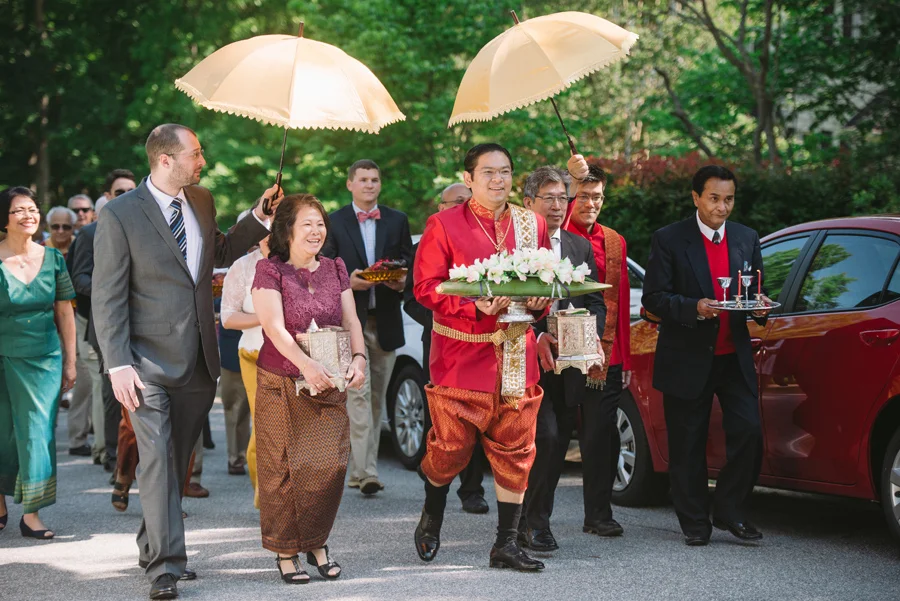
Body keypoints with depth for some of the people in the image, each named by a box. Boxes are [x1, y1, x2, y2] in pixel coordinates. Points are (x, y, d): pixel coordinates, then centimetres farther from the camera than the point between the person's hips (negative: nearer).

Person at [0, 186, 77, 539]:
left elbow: (65, 313, 9)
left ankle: (31, 514, 2)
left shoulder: (53, 259, 4)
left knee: (38, 431, -2)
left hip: (44, 359, 2)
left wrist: (70, 361, 8)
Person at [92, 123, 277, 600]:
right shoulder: (120, 215, -9)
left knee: (178, 460, 13)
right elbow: (107, 297, -10)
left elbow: (219, 254, 28)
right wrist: (118, 365, -16)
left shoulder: (201, 202, 10)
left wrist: (259, 219, 14)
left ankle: (153, 545, 29)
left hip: (199, 362, 6)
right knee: (158, 461, -10)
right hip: (149, 363, -6)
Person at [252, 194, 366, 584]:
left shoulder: (335, 269, 11)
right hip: (282, 386, -4)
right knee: (284, 469, -1)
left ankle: (316, 544, 16)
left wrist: (358, 357, -13)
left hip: (329, 388, 4)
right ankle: (285, 552, 11)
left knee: (331, 464, -3)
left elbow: (351, 320, 7)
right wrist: (306, 364, -29)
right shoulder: (270, 271, -4)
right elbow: (275, 328, -15)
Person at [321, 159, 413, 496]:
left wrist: (402, 281, -10)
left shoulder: (397, 222, 13)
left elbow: (409, 264, 12)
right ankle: (365, 471, -17)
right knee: (359, 393, -13)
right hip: (350, 320, -3)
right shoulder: (333, 222, 5)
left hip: (387, 320, 4)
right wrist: (347, 281, -18)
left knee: (377, 397, 8)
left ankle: (361, 469, 17)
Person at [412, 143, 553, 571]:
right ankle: (432, 517, 31)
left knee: (514, 450, 3)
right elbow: (426, 288, -7)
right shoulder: (443, 225, -2)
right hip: (460, 353, -3)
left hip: (516, 355, 4)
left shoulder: (532, 226, 10)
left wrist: (540, 301, -5)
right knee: (450, 446, 1)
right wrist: (475, 306, -20)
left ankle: (506, 543, 12)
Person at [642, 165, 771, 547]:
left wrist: (759, 308, -6)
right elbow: (653, 298, -9)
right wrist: (694, 308, -23)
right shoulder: (669, 240, -5)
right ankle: (695, 523, 18)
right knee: (688, 445, 4)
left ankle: (730, 512, 11)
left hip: (734, 357, 3)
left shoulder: (747, 240, 9)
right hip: (687, 359, -3)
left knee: (748, 434, -7)